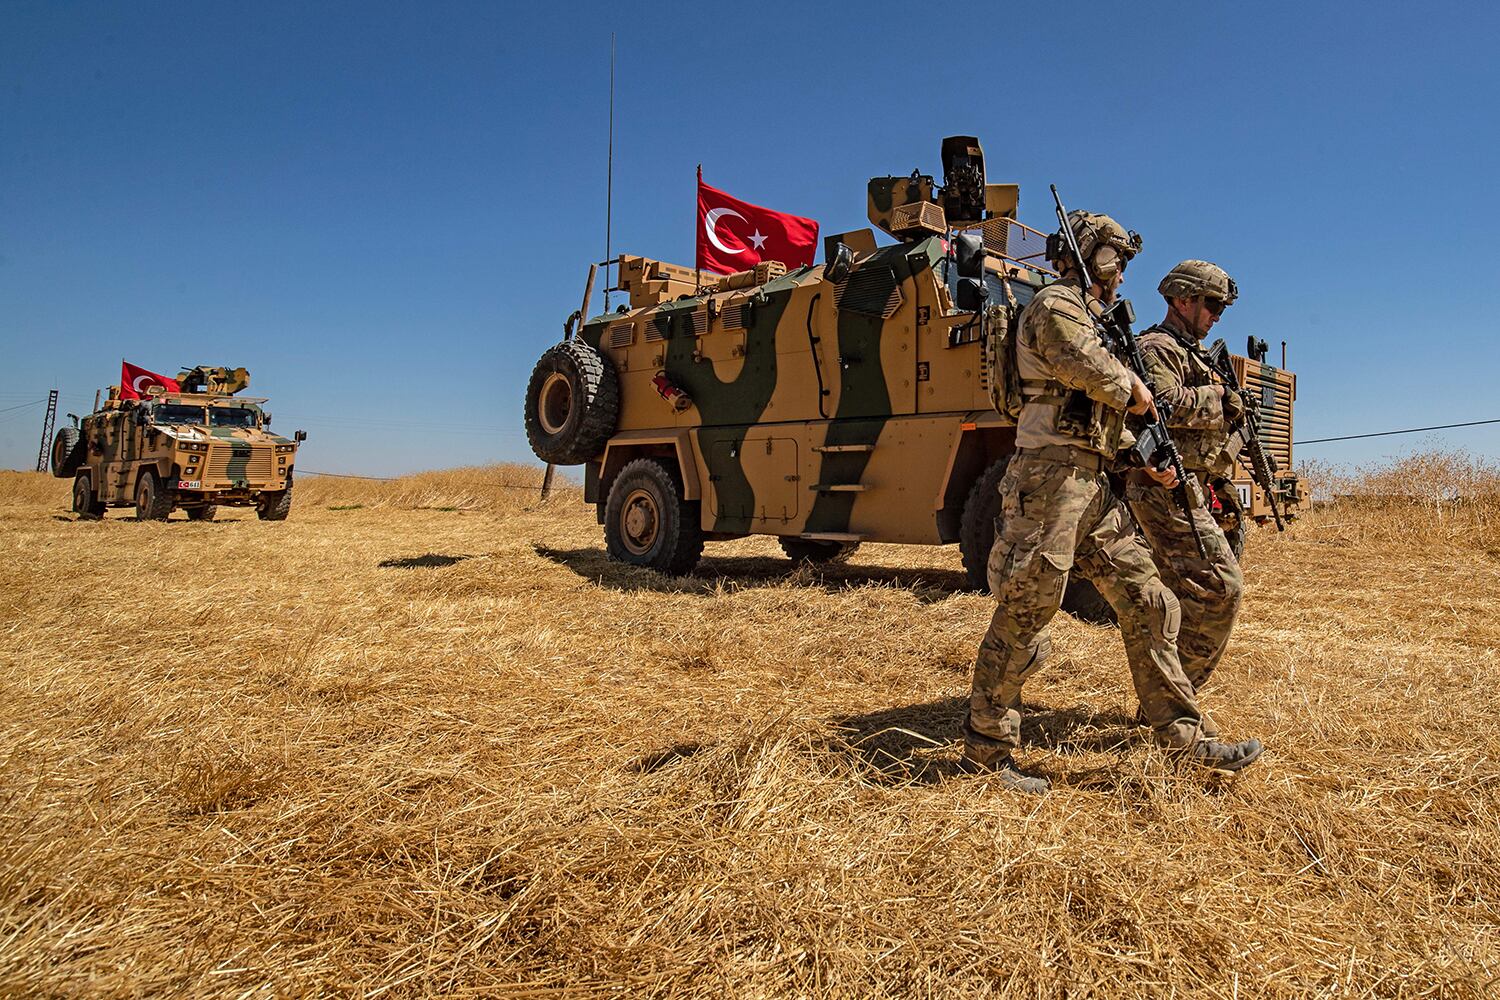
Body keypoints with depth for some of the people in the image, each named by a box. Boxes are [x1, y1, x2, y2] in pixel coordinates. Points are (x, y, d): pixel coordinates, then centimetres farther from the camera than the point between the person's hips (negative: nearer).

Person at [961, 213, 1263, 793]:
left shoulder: (1088, 318, 26)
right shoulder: (1055, 306, -3)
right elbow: (1094, 373, -22)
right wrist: (1132, 386, -1)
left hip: (1092, 485, 10)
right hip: (1051, 476, -10)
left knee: (1147, 603, 9)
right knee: (1024, 616, -5)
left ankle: (1182, 736, 17)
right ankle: (984, 750, 5)